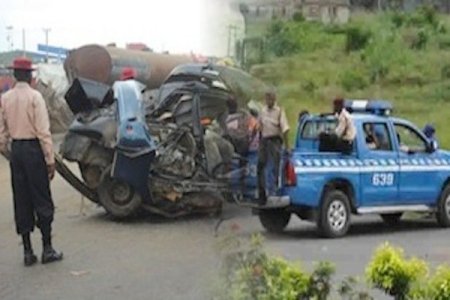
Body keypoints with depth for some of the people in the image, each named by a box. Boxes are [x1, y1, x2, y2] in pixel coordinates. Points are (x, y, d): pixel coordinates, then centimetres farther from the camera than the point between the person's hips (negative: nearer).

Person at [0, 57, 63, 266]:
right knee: (42, 201, 3)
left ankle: (28, 251, 13)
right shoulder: (34, 97, -10)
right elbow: (43, 131, -13)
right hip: (33, 149, -5)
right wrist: (50, 160, -10)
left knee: (21, 201, 10)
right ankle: (47, 250, 5)